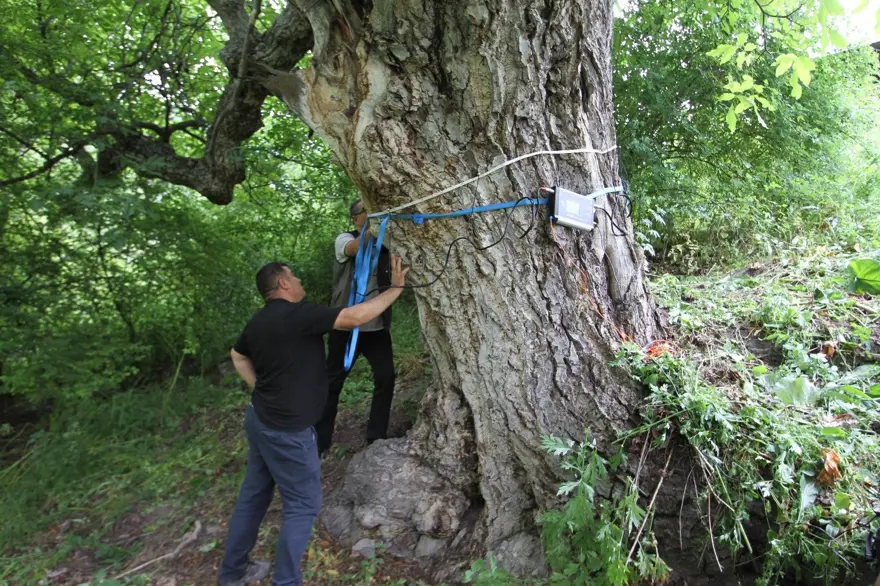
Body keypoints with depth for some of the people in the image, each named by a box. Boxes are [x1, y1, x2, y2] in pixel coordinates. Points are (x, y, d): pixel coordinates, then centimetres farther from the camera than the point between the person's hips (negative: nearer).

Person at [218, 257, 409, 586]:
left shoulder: (258, 321, 6)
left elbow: (238, 356, 25)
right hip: (287, 431, -9)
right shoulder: (297, 314, -22)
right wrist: (395, 288, -18)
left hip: (260, 420, 9)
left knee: (253, 494, 22)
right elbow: (356, 317, -27)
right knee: (303, 505, 6)